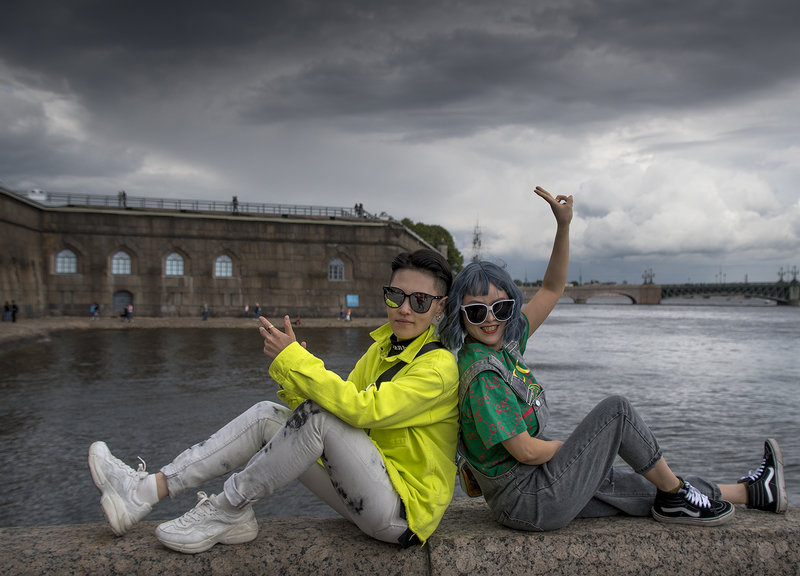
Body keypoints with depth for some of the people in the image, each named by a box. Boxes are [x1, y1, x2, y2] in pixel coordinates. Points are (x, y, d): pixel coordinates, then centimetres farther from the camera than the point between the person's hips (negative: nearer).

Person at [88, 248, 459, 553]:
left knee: (321, 417, -29)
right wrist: (291, 376, -14)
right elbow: (339, 400, 4)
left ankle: (226, 510, -12)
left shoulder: (439, 367, -17)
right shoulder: (382, 347, 10)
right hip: (371, 494, 8)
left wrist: (293, 359, -26)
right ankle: (148, 489, -5)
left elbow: (362, 409, -30)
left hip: (405, 512, -8)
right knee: (267, 416, -2)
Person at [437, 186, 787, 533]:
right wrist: (573, 445, -4)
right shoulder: (482, 376, -24)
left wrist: (563, 225, -3)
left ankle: (751, 492, 32)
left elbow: (551, 290, 8)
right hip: (530, 502, -9)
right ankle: (677, 494, 12)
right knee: (616, 409, -8)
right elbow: (526, 451, -24)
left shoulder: (506, 342, 3)